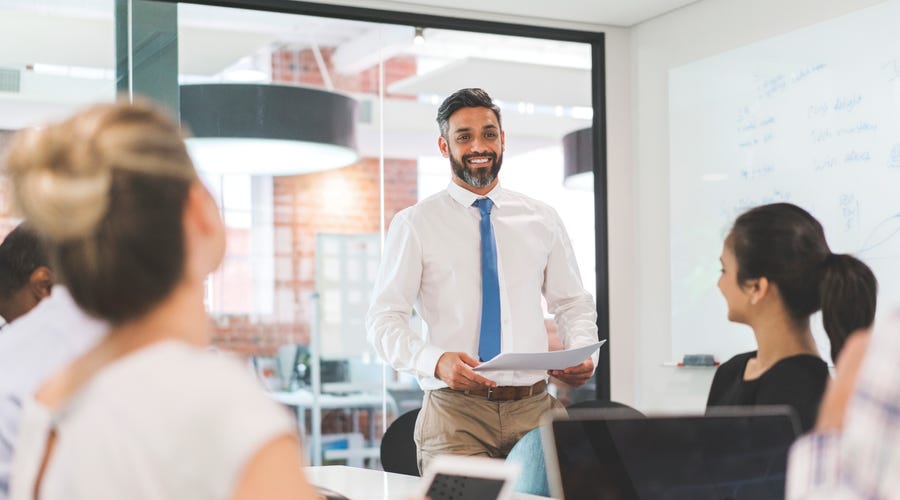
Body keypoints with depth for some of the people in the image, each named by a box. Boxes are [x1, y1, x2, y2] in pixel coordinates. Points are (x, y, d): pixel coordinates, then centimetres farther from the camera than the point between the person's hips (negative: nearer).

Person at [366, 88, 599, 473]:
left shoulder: (542, 220, 12)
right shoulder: (415, 224, 2)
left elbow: (573, 304, 17)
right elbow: (383, 319, -3)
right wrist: (435, 361, -22)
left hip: (534, 410, 3)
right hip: (455, 412, -3)